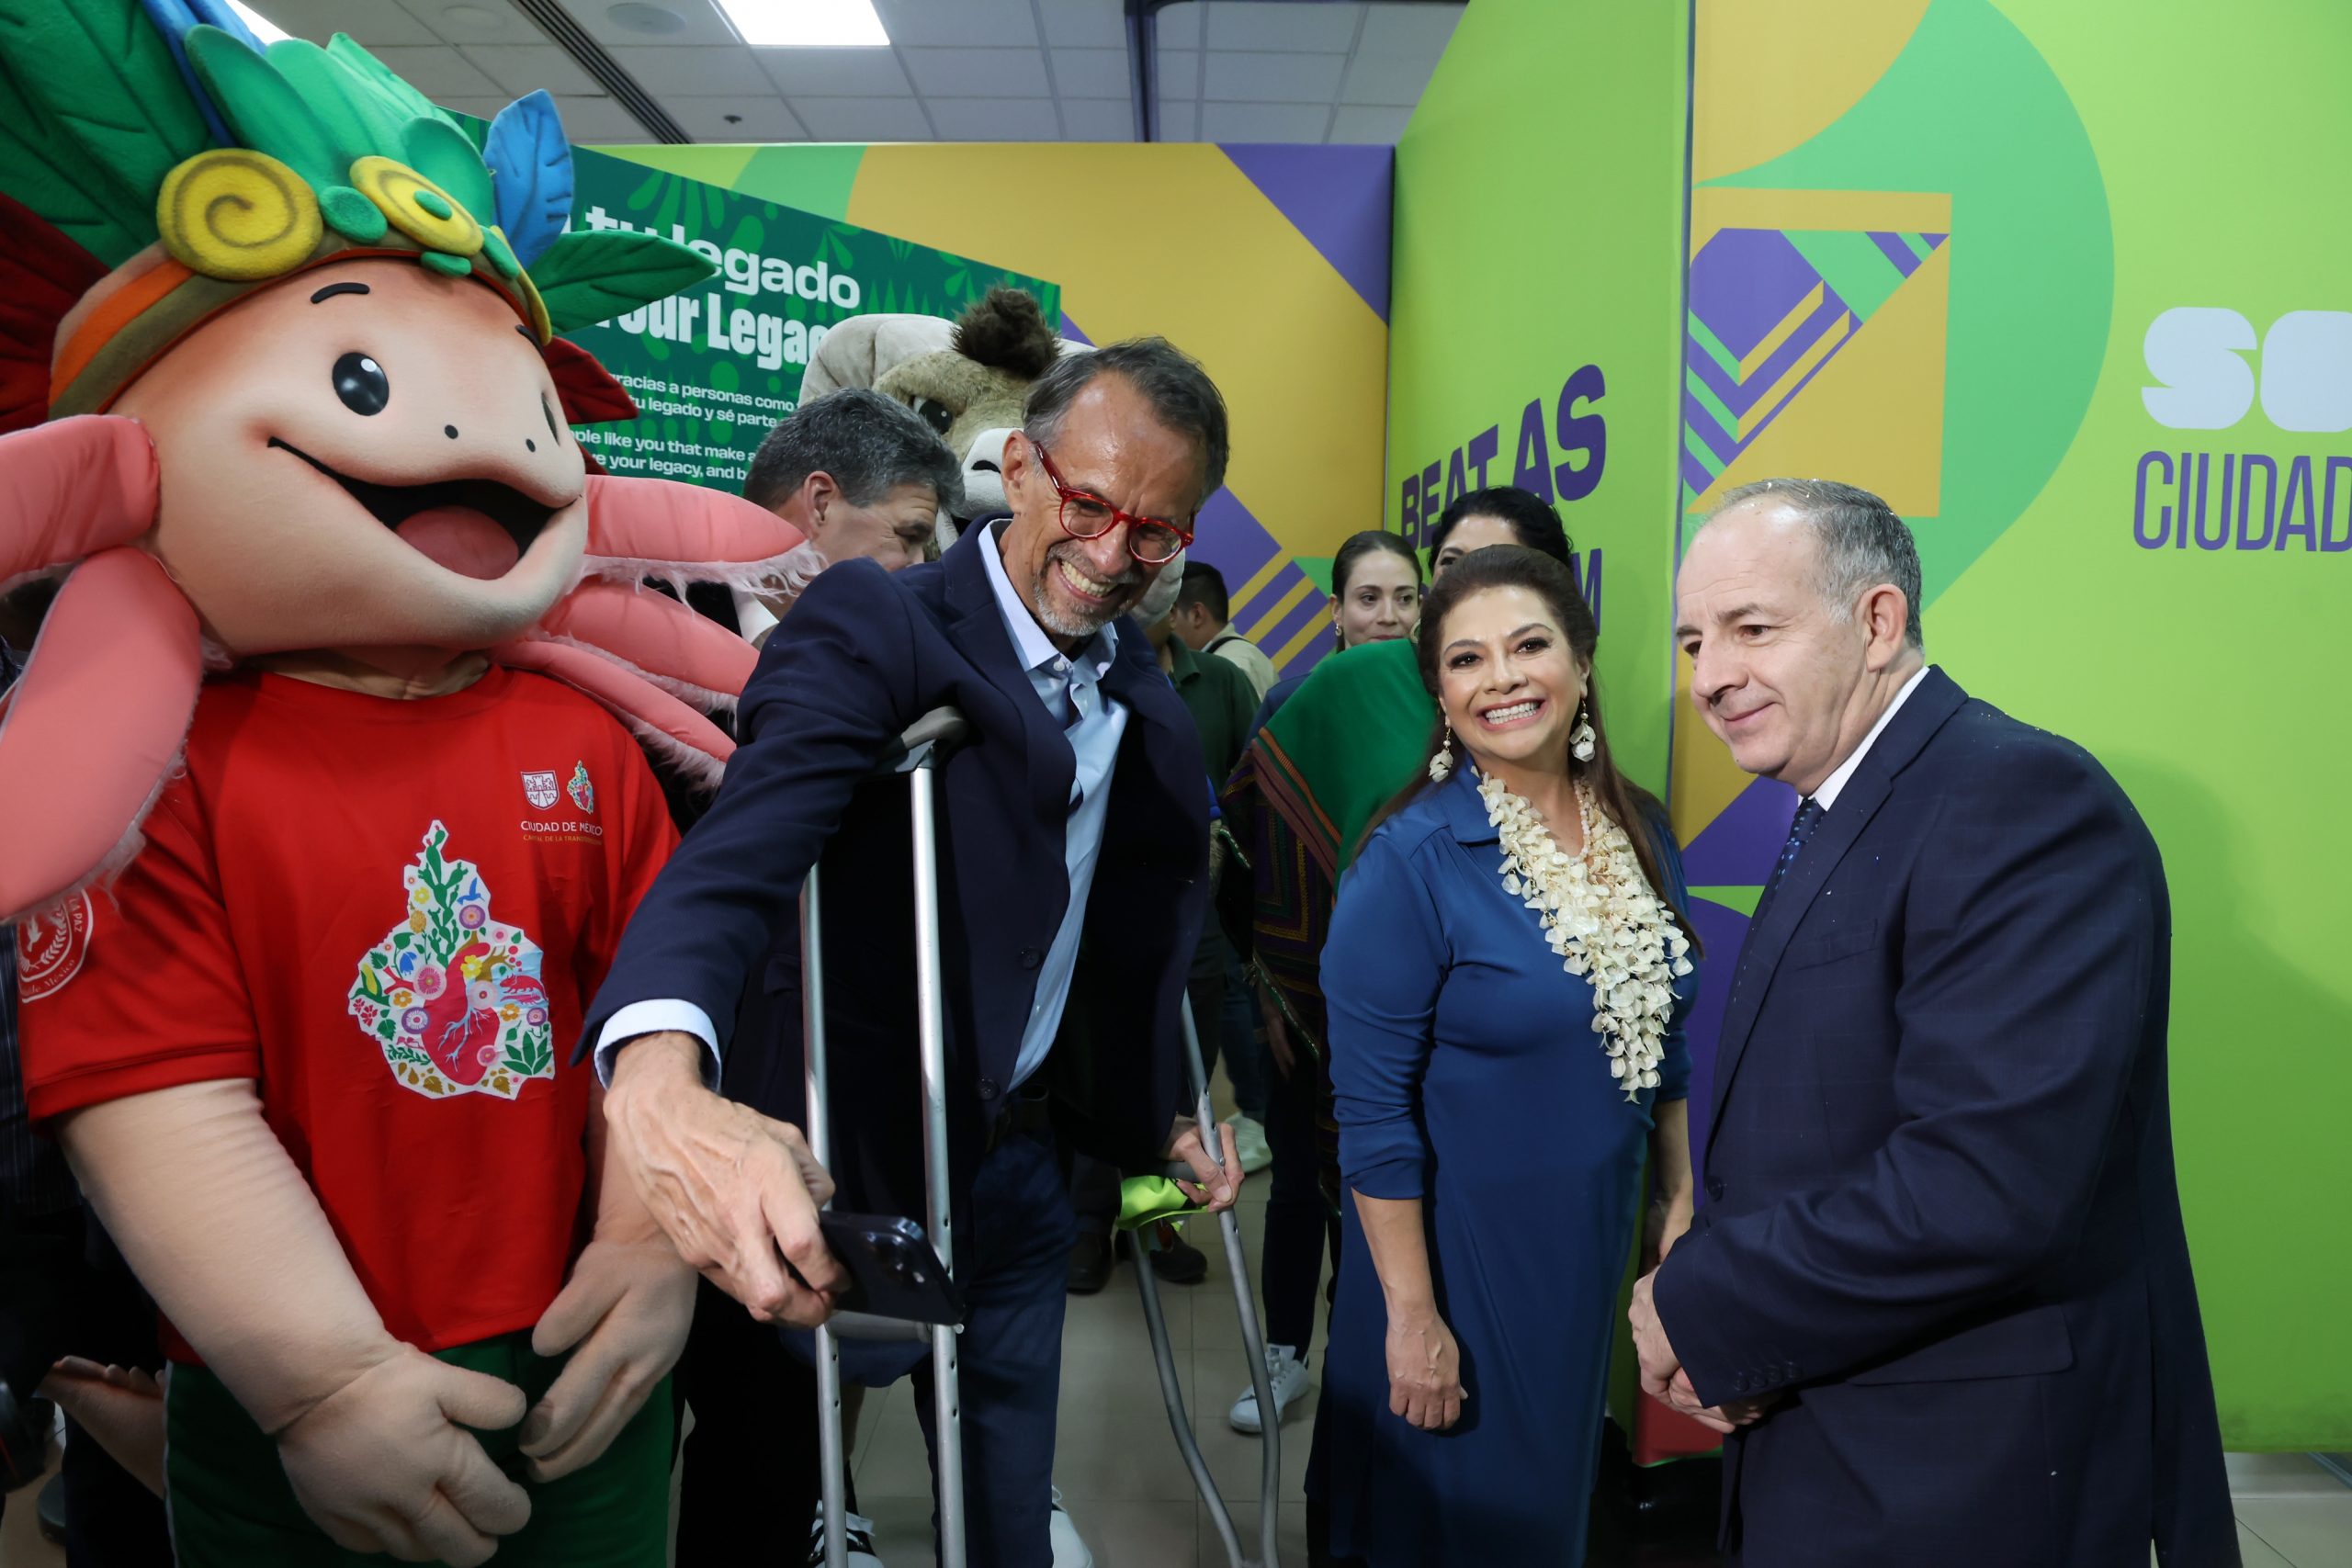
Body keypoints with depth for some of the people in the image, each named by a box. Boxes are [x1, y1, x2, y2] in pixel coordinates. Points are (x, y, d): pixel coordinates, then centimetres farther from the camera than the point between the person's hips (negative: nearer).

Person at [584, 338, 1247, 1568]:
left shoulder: (1149, 704, 4)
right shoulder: (872, 624, -18)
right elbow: (739, 850, -35)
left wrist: (1152, 1119, 15)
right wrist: (659, 1083, -52)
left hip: (1021, 1169, 6)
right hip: (854, 1178, -5)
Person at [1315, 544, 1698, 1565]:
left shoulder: (1640, 830, -2)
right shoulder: (1409, 860, -20)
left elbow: (1661, 1046, 9)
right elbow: (1372, 1113, -19)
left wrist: (1683, 1203, 10)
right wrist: (1412, 1317, -17)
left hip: (1595, 1242, 6)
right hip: (1451, 1241, -5)